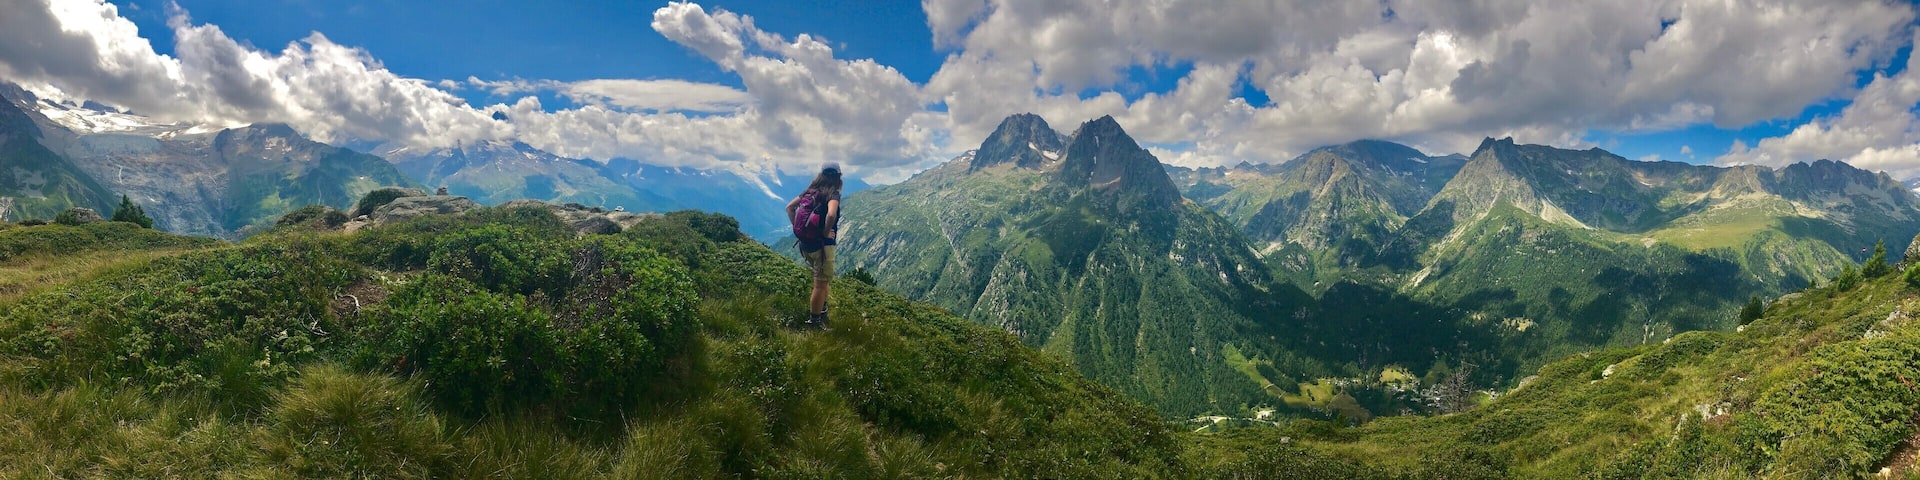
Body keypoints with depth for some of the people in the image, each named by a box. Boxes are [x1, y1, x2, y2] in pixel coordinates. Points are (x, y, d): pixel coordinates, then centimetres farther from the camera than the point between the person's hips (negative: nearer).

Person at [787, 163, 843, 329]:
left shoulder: (810, 191, 8)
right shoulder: (833, 194, -13)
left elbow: (789, 207, 12)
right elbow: (831, 214, -32)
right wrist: (826, 232, -17)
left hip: (805, 243, 8)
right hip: (821, 245, -7)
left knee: (823, 278, 26)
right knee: (821, 284, 3)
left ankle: (822, 309, 30)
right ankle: (814, 322, 10)